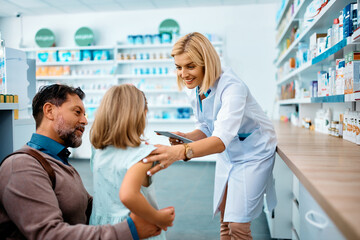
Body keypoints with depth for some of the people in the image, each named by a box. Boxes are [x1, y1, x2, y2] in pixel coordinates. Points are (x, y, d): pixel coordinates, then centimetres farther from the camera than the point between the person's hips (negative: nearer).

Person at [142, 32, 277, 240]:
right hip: (227, 156, 7)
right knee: (225, 219, 14)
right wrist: (185, 137, -18)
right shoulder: (196, 91, -7)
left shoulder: (232, 87, -31)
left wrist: (181, 152, -60)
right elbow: (206, 129, 4)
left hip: (253, 155, -7)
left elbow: (222, 139, -44)